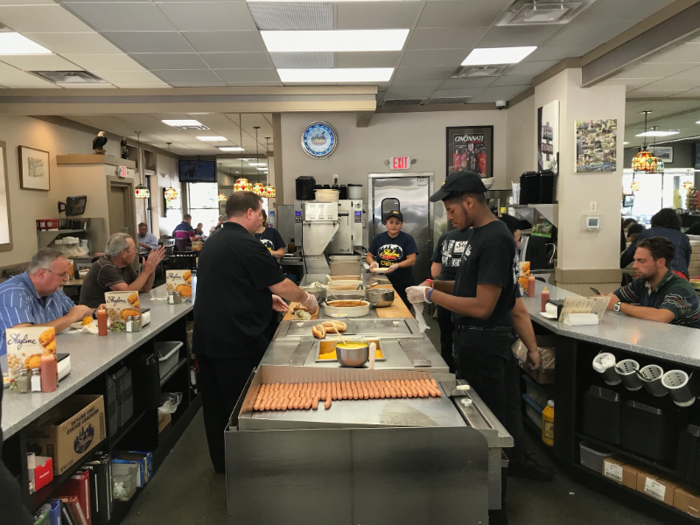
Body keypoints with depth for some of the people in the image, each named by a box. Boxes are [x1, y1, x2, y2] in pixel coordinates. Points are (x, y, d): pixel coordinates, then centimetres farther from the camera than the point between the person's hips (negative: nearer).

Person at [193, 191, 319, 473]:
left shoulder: (213, 242, 12)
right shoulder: (246, 245, -17)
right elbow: (281, 285, -13)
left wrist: (266, 298, 19)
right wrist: (306, 298, 5)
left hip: (206, 338, 9)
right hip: (236, 340, -9)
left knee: (215, 404, 17)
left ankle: (221, 461, 32)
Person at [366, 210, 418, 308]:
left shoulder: (408, 239, -2)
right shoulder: (378, 238, 8)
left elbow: (412, 260, -9)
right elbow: (369, 256, 11)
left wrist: (397, 265, -24)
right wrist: (372, 263, -12)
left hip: (403, 283, -2)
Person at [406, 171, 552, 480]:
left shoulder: (495, 240, -22)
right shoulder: (480, 234, 9)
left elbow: (482, 306, -25)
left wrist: (431, 295, -20)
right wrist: (437, 285, 2)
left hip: (484, 342, -9)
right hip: (473, 338, 9)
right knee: (501, 407, 21)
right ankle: (517, 460, 36)